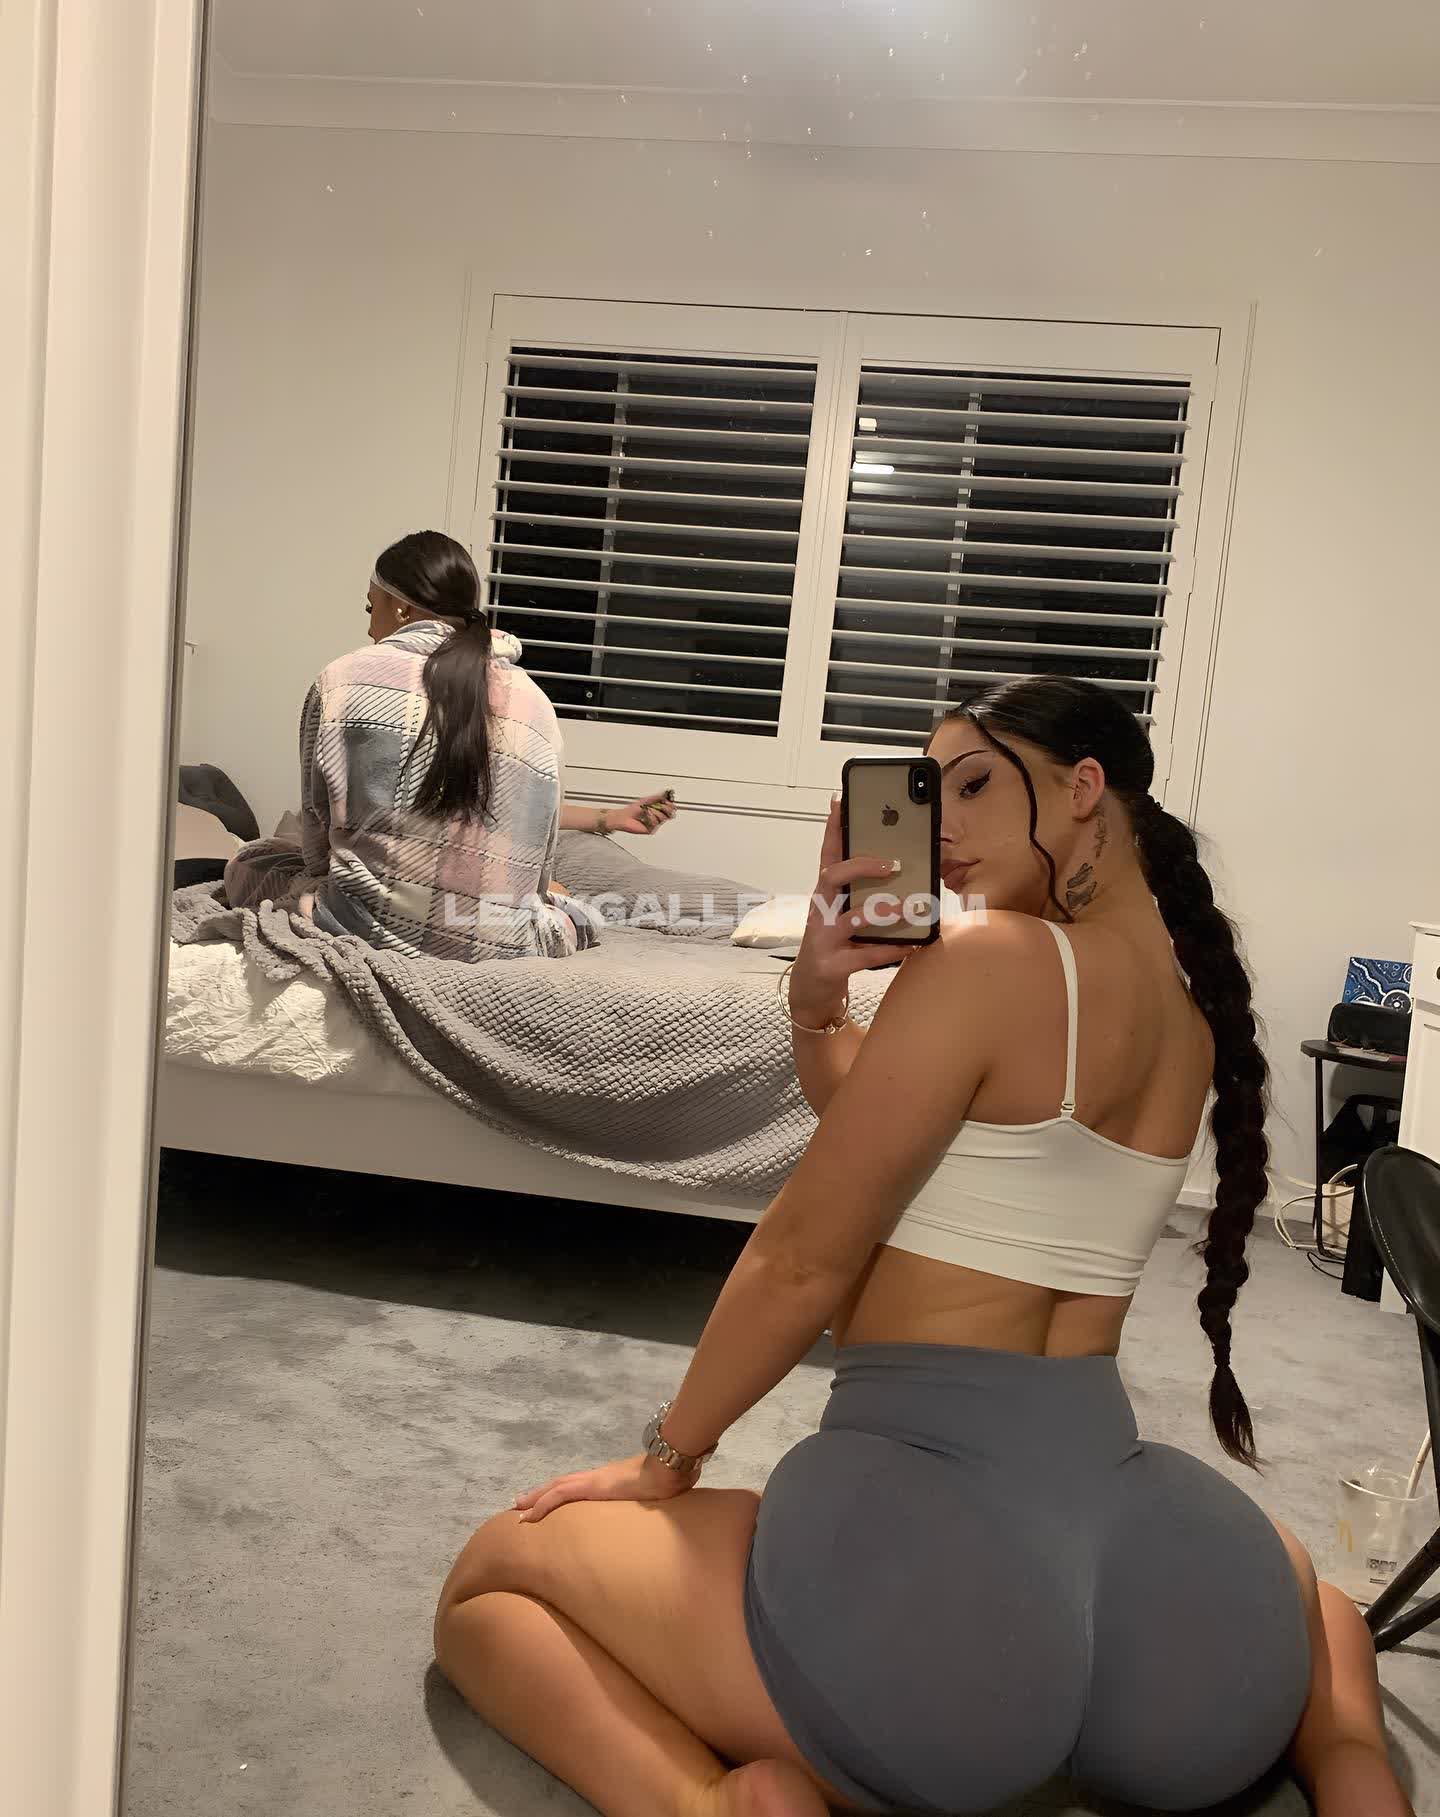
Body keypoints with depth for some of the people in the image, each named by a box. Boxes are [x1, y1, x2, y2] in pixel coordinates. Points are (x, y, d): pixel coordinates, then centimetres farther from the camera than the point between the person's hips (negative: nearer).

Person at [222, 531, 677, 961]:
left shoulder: (341, 680, -3)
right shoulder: (536, 705, 1)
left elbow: (316, 836, 3)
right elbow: (537, 861, 5)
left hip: (368, 927, -1)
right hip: (498, 948, 2)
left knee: (250, 859, 27)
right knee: (571, 910, 37)